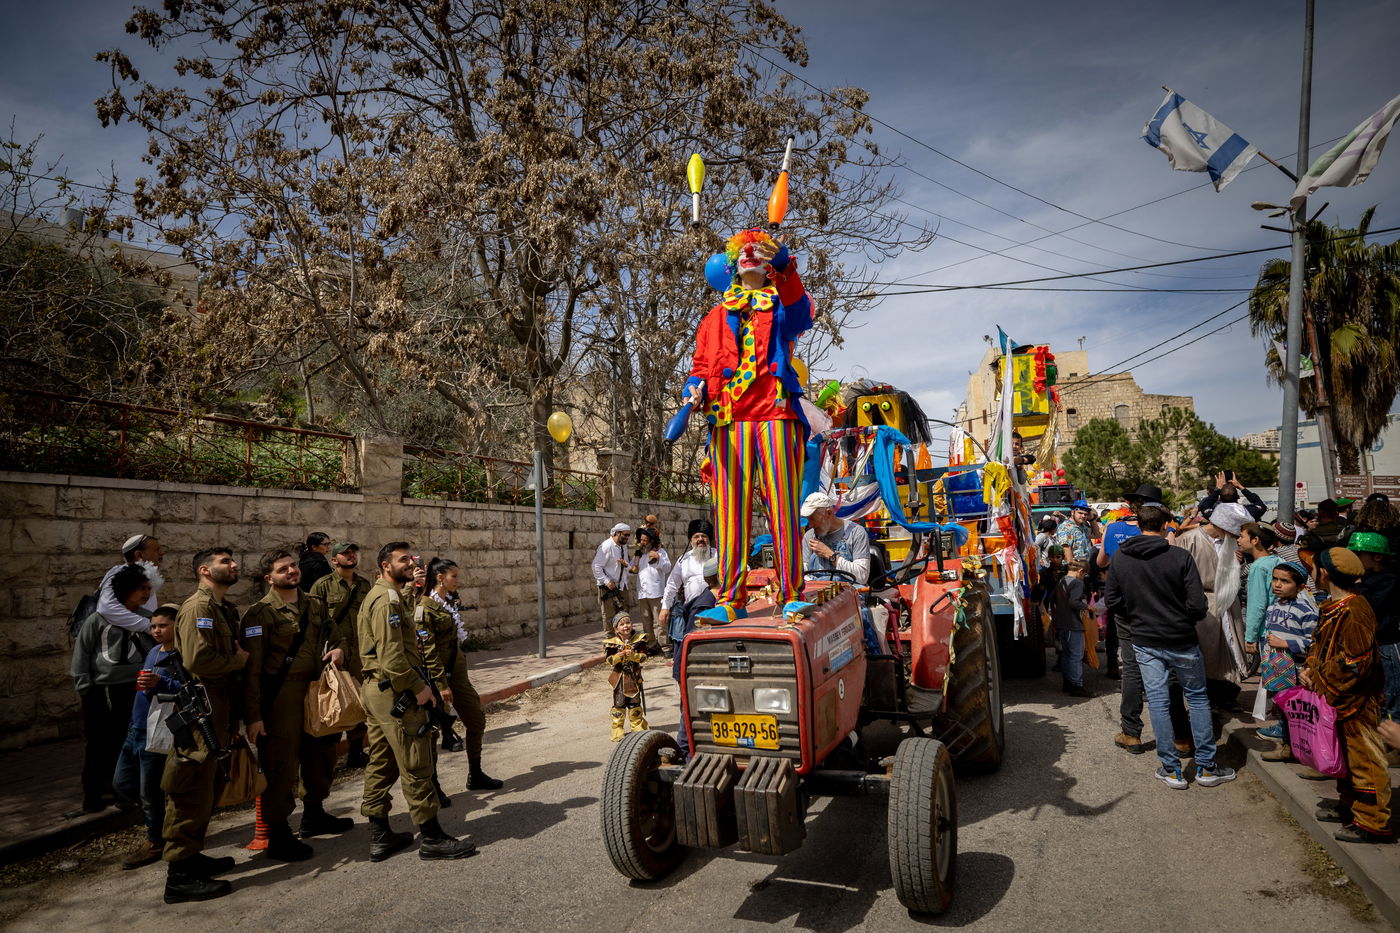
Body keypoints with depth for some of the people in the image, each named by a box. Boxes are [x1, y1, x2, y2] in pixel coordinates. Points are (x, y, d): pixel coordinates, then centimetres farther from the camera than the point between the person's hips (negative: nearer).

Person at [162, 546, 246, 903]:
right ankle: (180, 875, 1)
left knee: (207, 784, 19)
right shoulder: (198, 608, -14)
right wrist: (239, 660, -12)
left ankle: (190, 855, 31)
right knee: (194, 790, -5)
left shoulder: (224, 608, 17)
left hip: (217, 708, 10)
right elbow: (198, 659, -26)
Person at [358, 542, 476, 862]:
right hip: (396, 694, -11)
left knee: (381, 764, 14)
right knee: (416, 767, -4)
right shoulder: (386, 599, -17)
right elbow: (392, 657, -24)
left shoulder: (389, 596, 17)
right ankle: (433, 839, 4)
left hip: (378, 692, 11)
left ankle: (380, 836, 23)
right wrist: (419, 687, -18)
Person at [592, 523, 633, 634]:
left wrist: (626, 564, -5)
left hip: (621, 586, 8)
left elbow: (629, 565, 20)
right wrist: (607, 581, -22)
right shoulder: (606, 546, -16)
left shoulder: (624, 546, 10)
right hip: (608, 587, -8)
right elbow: (596, 567, -18)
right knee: (609, 616, -1)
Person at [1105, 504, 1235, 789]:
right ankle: (1206, 767, 20)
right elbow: (1197, 605, -15)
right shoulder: (1180, 557, -14)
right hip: (1182, 640, -2)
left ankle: (1171, 769, 14)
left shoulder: (1120, 557, -4)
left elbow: (1112, 598, 1)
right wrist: (1186, 619, 6)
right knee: (1197, 698, 14)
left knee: (1157, 701, 8)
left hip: (1145, 642, 2)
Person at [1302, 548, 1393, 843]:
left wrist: (1320, 679, -18)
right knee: (1345, 755, 21)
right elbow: (1321, 646, 18)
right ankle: (1349, 806, 35)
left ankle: (1372, 824, 10)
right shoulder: (1333, 608, 7)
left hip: (1356, 702, -10)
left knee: (1363, 759, 1)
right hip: (1338, 700, 10)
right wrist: (1309, 668, 2)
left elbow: (1355, 663, -26)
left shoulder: (1354, 612, -24)